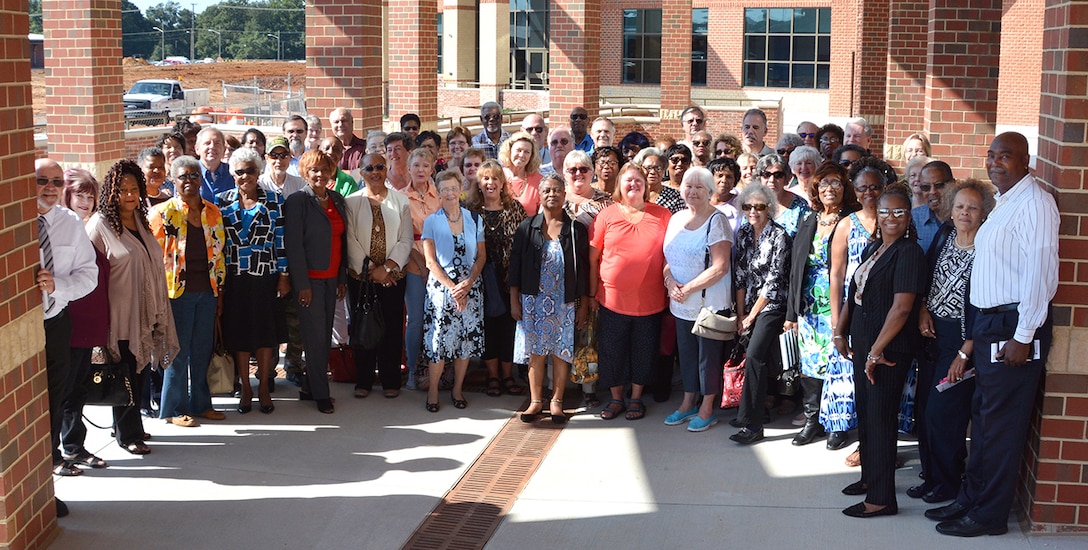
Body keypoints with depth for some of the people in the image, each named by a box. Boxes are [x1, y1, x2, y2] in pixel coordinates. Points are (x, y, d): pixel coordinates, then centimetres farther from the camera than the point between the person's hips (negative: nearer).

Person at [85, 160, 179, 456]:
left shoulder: (141, 219, 10)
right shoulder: (100, 224, -11)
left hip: (145, 313, 7)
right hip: (119, 314, -7)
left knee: (139, 371, 13)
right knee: (125, 374, 2)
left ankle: (127, 425, 28)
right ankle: (128, 434, 14)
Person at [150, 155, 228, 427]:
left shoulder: (213, 212, 8)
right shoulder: (163, 213, -6)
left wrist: (219, 292, 11)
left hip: (207, 291, 5)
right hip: (177, 292, -5)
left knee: (203, 350, 12)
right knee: (178, 352, 2)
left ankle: (201, 403, 25)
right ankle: (174, 409, 13)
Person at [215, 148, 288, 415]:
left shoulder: (274, 201, 2)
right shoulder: (222, 202, 4)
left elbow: (281, 240, 2)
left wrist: (284, 275, -1)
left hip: (266, 279, 0)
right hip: (235, 280, 1)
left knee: (267, 332, 4)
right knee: (239, 333, 5)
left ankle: (264, 387, 17)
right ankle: (245, 388, 18)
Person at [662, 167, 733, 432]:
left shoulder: (716, 220, -12)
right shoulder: (676, 218, 9)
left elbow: (720, 267, -18)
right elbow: (669, 258, 13)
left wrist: (688, 288, -18)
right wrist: (670, 281, -8)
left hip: (709, 300, -6)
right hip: (681, 302, 6)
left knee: (708, 353, 3)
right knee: (686, 351, 15)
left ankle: (707, 409, 16)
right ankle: (688, 403, 29)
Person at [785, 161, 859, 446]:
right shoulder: (808, 222, 11)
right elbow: (796, 267, 12)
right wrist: (792, 311, 10)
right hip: (809, 305, 5)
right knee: (809, 362, 9)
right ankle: (812, 420, 20)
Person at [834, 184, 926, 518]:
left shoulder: (908, 253, -17)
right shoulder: (873, 248, 11)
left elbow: (902, 307, -23)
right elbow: (855, 294, 16)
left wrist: (877, 351, -22)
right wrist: (841, 331, 11)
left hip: (888, 348, -9)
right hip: (863, 342, 9)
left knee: (880, 417, -3)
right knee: (865, 412, 18)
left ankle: (882, 498, 5)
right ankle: (870, 477, 34)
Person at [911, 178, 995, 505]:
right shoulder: (944, 236, 5)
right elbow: (925, 277, 16)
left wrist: (964, 354, -18)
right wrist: (923, 310, -1)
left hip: (961, 339, -7)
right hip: (931, 332, 7)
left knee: (943, 412, -4)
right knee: (924, 408, 9)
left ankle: (948, 484, 13)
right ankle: (931, 476, 23)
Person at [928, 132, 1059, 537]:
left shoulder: (1034, 203, -14)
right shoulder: (1004, 203, 17)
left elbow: (1039, 272, -20)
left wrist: (1023, 336, -21)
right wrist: (981, 331, 13)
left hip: (1014, 327, -10)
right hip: (990, 323, 10)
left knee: (1001, 426, 0)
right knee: (982, 419, 16)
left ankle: (990, 515, 10)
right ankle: (970, 500, 27)